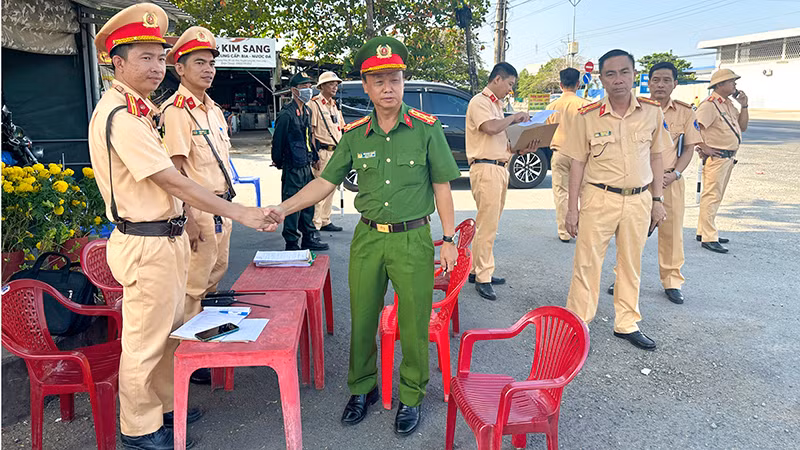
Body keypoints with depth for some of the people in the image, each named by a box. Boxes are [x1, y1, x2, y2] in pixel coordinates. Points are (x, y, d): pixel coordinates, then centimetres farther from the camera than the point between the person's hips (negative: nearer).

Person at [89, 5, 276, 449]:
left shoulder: (135, 109, 12)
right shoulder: (120, 116, -19)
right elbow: (173, 181, -22)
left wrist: (177, 220, 21)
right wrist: (239, 213, -21)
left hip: (164, 237, 10)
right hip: (146, 246, -10)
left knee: (167, 331, 20)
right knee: (144, 342, 4)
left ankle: (163, 407, 37)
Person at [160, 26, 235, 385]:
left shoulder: (214, 110, 14)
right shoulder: (175, 111, -14)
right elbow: (174, 171, -18)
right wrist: (188, 219, -21)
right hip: (197, 210, -9)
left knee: (215, 276, 18)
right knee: (192, 285, -1)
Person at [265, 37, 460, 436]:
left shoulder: (426, 128, -5)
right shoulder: (355, 135, 2)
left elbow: (442, 186, -1)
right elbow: (325, 182, 5)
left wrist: (447, 239, -3)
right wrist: (282, 209, -6)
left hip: (412, 240, -2)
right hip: (367, 238, 3)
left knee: (413, 324, 6)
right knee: (362, 320, 13)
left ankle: (411, 397, 27)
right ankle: (362, 388, 34)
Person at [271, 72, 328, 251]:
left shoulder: (307, 111, 12)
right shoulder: (286, 114, -15)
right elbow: (278, 141, -12)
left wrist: (314, 156, 19)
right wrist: (279, 162, -6)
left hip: (306, 166, 8)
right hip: (292, 168, -8)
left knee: (308, 203, 15)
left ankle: (309, 238, 26)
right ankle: (292, 243, 8)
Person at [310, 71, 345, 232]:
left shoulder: (335, 105, 18)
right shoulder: (314, 104, -7)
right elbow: (309, 132, -13)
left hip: (335, 152, 8)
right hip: (322, 152, -8)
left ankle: (325, 221, 20)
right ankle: (314, 224, -2)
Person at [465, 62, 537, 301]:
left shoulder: (496, 105, 23)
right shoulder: (479, 102, -7)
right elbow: (491, 128, -24)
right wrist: (515, 117, -9)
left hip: (500, 168, 10)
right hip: (485, 168, -10)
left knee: (487, 224, 12)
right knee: (487, 225, -8)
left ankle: (476, 269, 20)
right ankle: (483, 277, -2)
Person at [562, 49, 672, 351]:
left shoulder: (652, 111, 1)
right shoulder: (587, 116, -6)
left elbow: (656, 157, 10)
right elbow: (578, 162, -2)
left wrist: (657, 200, 7)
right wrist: (572, 208, -4)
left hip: (639, 201, 3)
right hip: (599, 199, -3)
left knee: (631, 264, 13)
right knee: (587, 264, 0)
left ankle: (626, 324, 28)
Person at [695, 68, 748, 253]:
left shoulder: (729, 104, 16)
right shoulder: (710, 104, -13)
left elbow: (742, 127, 19)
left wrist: (744, 106, 8)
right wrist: (704, 148, -20)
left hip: (729, 157, 10)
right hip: (716, 157, -10)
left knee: (715, 196, 15)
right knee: (712, 196, -9)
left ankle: (703, 232, 23)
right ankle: (709, 238, -6)